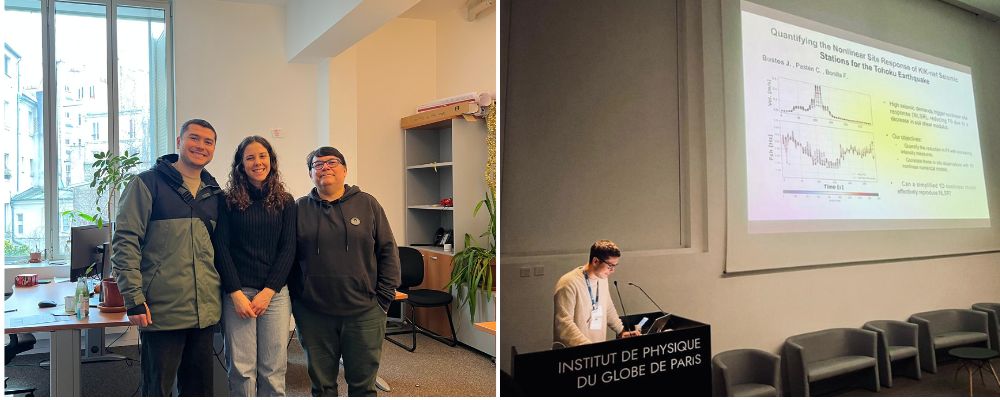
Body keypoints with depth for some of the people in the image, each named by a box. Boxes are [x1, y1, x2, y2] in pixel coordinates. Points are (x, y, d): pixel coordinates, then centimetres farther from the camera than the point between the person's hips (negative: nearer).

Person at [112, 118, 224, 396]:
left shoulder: (214, 193, 12)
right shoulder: (148, 183, -4)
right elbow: (125, 242, -9)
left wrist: (224, 294, 13)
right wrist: (134, 299, -15)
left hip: (205, 311, 5)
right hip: (161, 311, -5)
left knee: (200, 388, 14)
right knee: (157, 389, 6)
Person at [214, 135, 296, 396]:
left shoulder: (285, 202, 8)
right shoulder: (229, 201, 4)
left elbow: (288, 249, 4)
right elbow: (221, 248, 0)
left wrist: (268, 292, -5)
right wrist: (236, 294, -8)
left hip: (275, 292, 1)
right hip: (237, 292, -1)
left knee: (273, 370, 2)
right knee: (241, 369, -1)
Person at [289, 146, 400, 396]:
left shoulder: (367, 204, 3)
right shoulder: (299, 209, 4)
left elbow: (388, 252, 3)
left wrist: (384, 298, -2)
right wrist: (296, 302, 2)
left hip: (364, 313, 0)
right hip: (313, 315, 1)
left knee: (363, 384, 10)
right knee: (322, 385, 15)